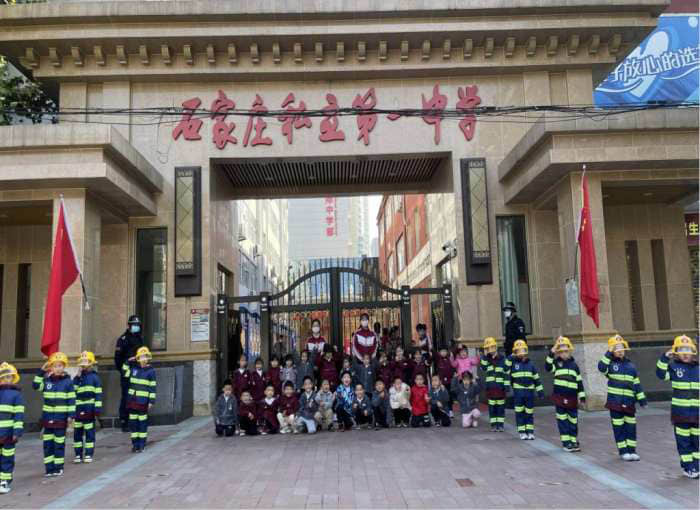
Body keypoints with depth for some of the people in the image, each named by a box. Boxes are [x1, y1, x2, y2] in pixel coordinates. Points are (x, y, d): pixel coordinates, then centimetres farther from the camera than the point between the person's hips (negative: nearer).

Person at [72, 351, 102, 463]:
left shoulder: (94, 377, -1)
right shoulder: (77, 377, 10)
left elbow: (98, 394, -3)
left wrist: (97, 409, -8)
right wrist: (78, 376, -8)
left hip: (90, 409, -4)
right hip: (78, 409, 4)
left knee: (89, 432, 2)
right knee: (77, 432, 7)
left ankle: (89, 454, 10)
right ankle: (78, 454, 17)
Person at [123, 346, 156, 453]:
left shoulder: (151, 371, -6)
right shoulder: (133, 368, 6)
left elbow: (153, 387, -6)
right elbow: (124, 372, 21)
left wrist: (152, 401, -10)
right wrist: (128, 362, 8)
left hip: (143, 401, -4)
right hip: (132, 400, 5)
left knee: (142, 422, 1)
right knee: (132, 422, 8)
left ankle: (142, 444, 9)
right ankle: (134, 443, 19)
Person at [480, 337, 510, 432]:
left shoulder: (502, 359, -1)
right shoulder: (486, 359, 8)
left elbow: (507, 373, -2)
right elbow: (483, 368, -10)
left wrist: (507, 385, -8)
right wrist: (485, 356, -11)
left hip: (500, 387, -3)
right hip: (490, 387, 3)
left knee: (500, 406, 3)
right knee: (492, 406, 6)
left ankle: (500, 424, 11)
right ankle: (493, 424, 14)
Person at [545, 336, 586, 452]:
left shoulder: (574, 364, 9)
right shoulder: (556, 362, 2)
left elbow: (579, 381, 12)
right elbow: (548, 367, -20)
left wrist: (582, 396, 8)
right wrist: (551, 353, -26)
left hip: (572, 397, 2)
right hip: (559, 396, -2)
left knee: (573, 420, 8)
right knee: (562, 420, 2)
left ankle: (574, 441, 20)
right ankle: (566, 442, 9)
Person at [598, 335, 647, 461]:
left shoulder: (631, 365, 10)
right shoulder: (610, 364, -2)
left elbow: (636, 383, 12)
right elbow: (601, 367, -27)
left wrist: (642, 399, 10)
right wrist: (608, 354, -26)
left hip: (629, 402, 3)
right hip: (615, 401, -3)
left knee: (631, 427, 8)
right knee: (619, 427, 3)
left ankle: (631, 450, 19)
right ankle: (623, 451, 12)